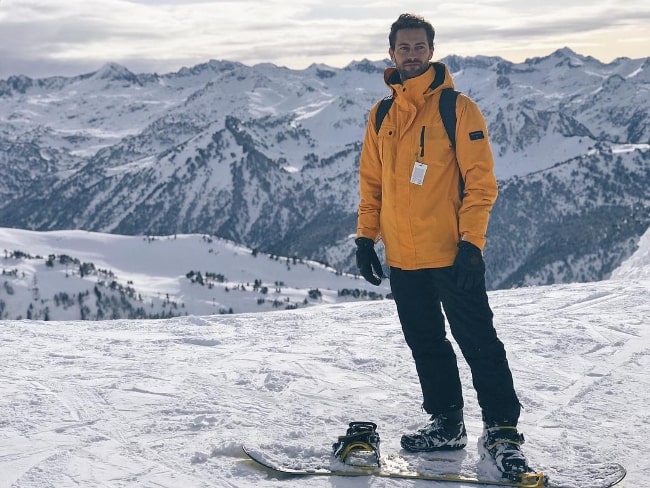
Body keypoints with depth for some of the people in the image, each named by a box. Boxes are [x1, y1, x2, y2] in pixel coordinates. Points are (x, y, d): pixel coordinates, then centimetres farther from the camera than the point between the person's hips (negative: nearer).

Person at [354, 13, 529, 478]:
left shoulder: (457, 108, -6)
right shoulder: (381, 115, 10)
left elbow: (481, 180, -9)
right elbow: (371, 182, 16)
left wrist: (471, 243, -15)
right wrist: (366, 236, 8)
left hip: (452, 255, -5)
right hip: (402, 259, 6)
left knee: (479, 343, -1)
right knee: (426, 345, 14)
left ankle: (503, 431, 8)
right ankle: (447, 423, 26)